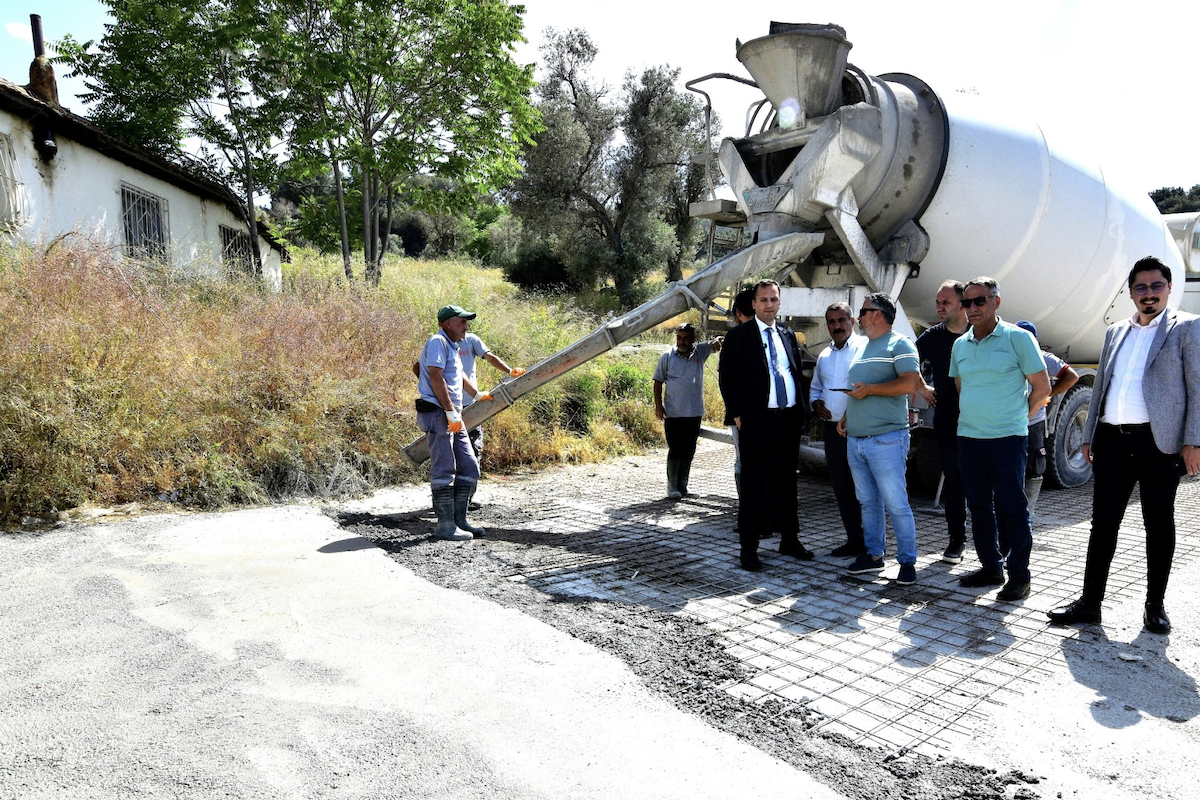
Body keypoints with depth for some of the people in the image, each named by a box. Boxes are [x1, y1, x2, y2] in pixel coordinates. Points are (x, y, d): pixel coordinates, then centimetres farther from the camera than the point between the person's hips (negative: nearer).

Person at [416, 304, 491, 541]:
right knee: (444, 470, -8)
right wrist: (451, 412, -22)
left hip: (453, 417, 10)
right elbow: (436, 377, -19)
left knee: (470, 468, 8)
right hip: (437, 413, -10)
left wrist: (478, 395, 51)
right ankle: (445, 525, -4)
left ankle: (459, 520, 14)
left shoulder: (452, 346, 22)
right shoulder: (437, 342, -9)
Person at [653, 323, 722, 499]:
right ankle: (672, 486, 3)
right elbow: (658, 381, 4)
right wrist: (658, 405, -4)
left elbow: (713, 345, -4)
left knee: (688, 451, 9)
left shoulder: (700, 352, 6)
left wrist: (716, 342, -29)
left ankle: (683, 485, 19)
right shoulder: (667, 357, 1)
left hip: (695, 412, 3)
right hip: (673, 413, -3)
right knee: (675, 450, -3)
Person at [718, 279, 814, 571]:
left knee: (786, 481, 14)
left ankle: (789, 539, 25)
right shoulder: (738, 336, -2)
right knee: (753, 484, -1)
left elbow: (797, 374, 19)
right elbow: (727, 377, -5)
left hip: (790, 419, 5)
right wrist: (738, 414, -10)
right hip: (757, 420, -5)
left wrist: (801, 409, 8)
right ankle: (749, 546, 6)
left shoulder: (788, 335, 15)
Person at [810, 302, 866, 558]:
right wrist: (816, 403, 7)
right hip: (832, 428, 7)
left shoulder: (865, 348, -6)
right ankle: (854, 540, 23)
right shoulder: (824, 356, 17)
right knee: (841, 488, 11)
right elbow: (815, 387, 27)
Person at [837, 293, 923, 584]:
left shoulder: (899, 345, -6)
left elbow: (910, 384, -19)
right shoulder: (861, 348, 20)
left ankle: (908, 561, 6)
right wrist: (845, 417, 12)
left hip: (886, 439, -8)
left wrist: (870, 389, -15)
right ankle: (873, 555, 23)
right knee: (868, 502, 13)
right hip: (855, 439, 8)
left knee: (896, 504, -4)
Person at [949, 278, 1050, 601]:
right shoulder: (960, 345, 11)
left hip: (1007, 438, -6)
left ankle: (1019, 576, 9)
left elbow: (1042, 388, -1)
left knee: (1011, 507, -1)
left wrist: (1017, 417, 5)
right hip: (968, 438, 6)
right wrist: (972, 416, 16)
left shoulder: (1018, 338, -4)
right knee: (979, 506, 11)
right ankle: (991, 567, 24)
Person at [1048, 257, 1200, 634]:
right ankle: (1090, 602, 12)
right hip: (1112, 439, 4)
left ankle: (1155, 606, 20)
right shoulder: (1115, 333, 16)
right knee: (1103, 523, 6)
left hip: (1159, 441, -4)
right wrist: (1088, 436, 13)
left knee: (1159, 524, 7)